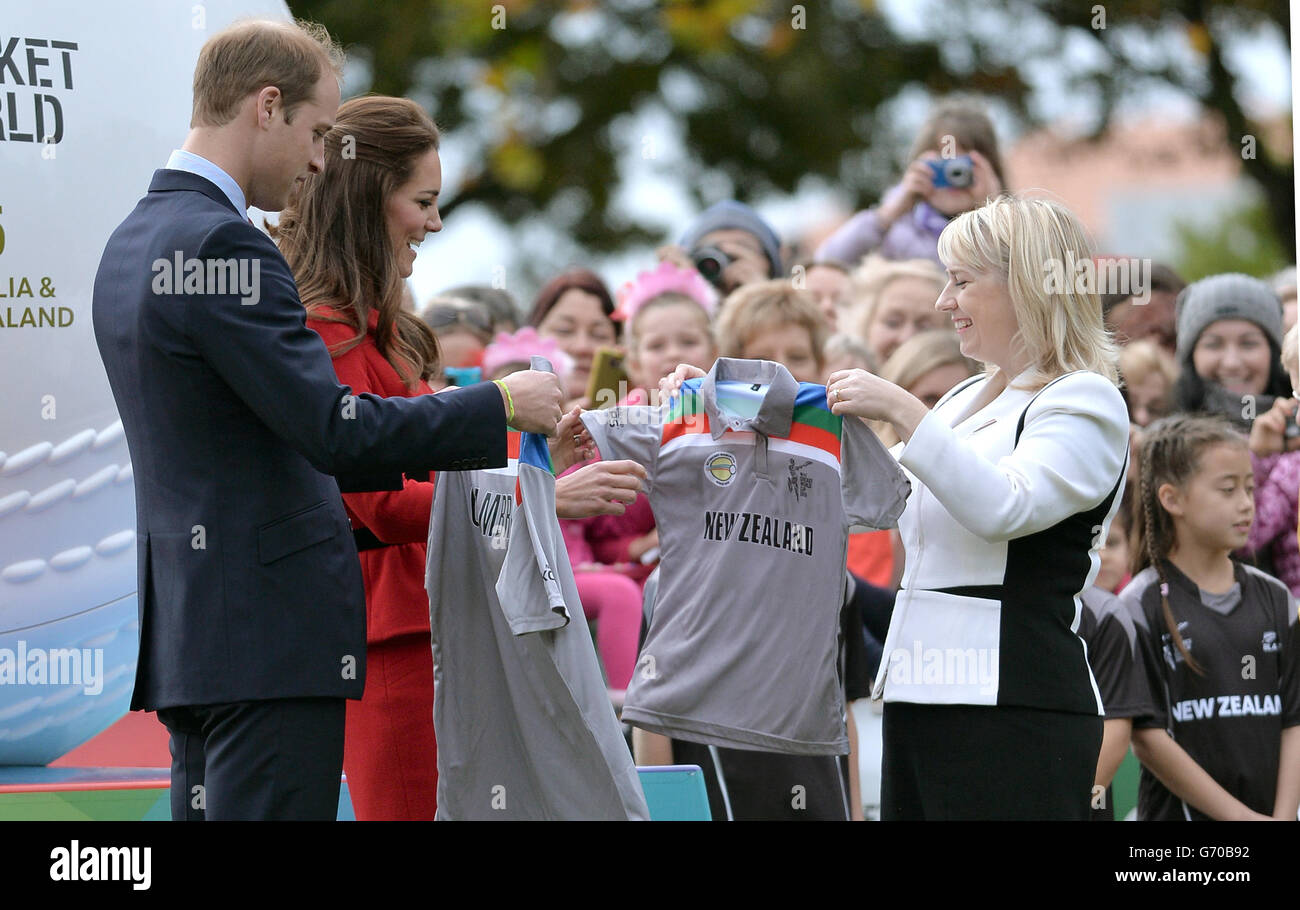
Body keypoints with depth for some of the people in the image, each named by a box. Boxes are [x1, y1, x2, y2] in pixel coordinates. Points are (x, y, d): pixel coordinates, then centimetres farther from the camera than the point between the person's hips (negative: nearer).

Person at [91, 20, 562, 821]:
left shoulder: (133, 241, 16)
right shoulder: (223, 245, -15)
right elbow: (332, 428, -19)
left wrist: (408, 449, 19)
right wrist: (499, 406, -8)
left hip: (188, 630, 10)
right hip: (270, 633, -10)